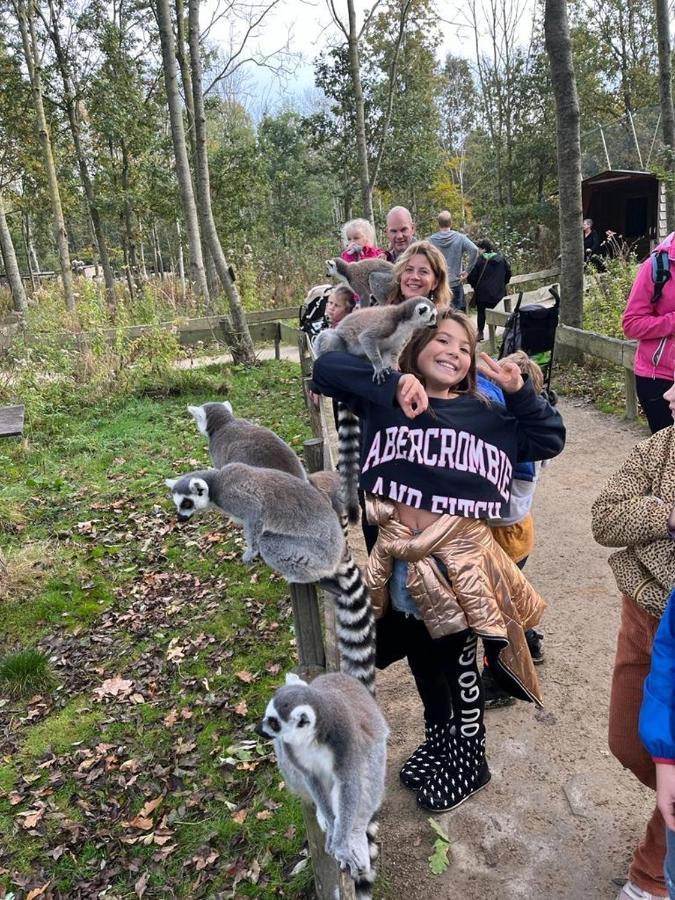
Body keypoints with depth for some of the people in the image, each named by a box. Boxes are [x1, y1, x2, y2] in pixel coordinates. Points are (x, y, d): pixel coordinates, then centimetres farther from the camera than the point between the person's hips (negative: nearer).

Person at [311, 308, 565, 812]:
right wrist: (393, 385, -17)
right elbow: (326, 369, -8)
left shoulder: (485, 416, 2)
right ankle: (439, 742, 49)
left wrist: (520, 392, -7)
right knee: (422, 661, 22)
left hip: (459, 558, -2)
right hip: (401, 561, 2)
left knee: (457, 665, 14)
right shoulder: (386, 403, 0)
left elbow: (550, 440, 9)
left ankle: (468, 762, 39)